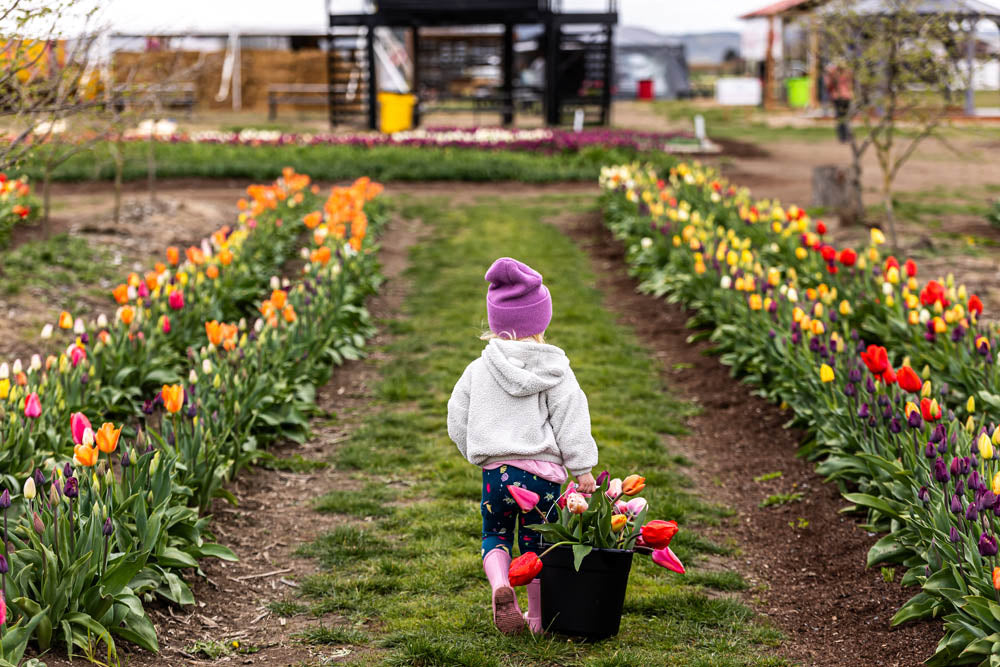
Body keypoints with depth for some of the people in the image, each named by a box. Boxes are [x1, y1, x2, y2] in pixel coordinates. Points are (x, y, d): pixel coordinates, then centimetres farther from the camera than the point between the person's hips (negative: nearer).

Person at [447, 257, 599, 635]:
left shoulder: (478, 370, 3)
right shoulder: (556, 371, -3)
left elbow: (458, 423, 9)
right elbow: (572, 423, -4)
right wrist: (583, 470, 3)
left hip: (496, 471, 1)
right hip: (543, 472, -1)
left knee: (495, 537, 16)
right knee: (536, 544, 12)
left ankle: (500, 584, -13)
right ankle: (538, 617, 19)